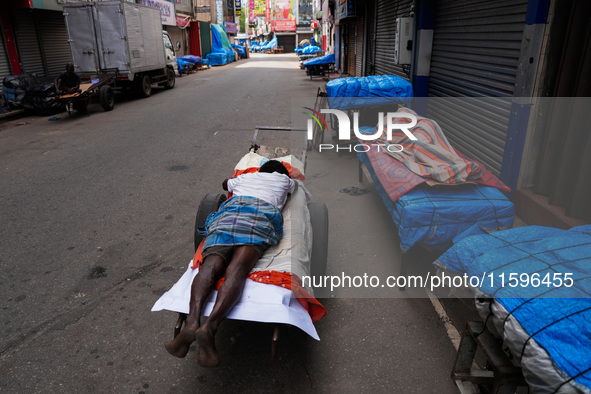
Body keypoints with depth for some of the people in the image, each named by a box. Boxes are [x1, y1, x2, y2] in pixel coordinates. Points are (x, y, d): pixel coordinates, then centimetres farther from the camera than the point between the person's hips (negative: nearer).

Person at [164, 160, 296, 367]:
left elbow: (225, 183, 63)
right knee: (237, 269, -25)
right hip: (262, 214, -2)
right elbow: (293, 186, 61)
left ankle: (192, 320, -46)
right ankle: (210, 326, -48)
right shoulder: (283, 179, 36)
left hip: (229, 212, 3)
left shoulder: (246, 176, 41)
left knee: (211, 264, -20)